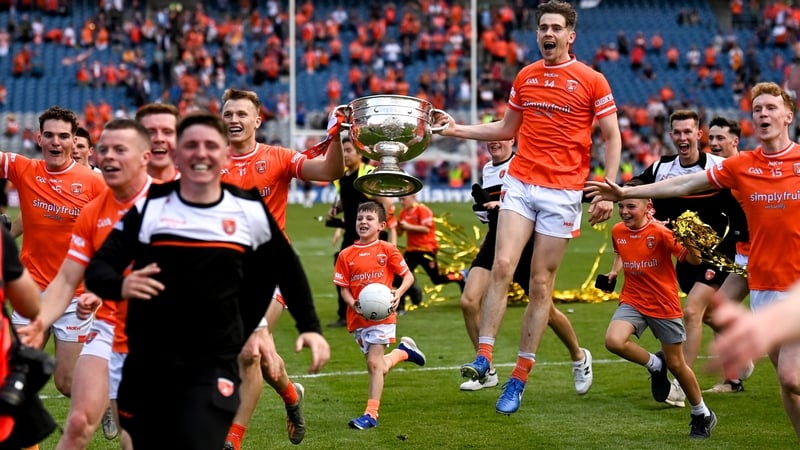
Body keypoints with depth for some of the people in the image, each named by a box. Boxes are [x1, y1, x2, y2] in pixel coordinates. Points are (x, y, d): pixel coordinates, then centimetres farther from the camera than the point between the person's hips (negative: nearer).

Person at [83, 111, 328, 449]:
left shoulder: (250, 212, 2)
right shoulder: (149, 208, -2)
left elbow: (287, 269, 19)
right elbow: (98, 268, -6)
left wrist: (310, 326, 13)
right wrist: (120, 285, -28)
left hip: (213, 369, -1)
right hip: (147, 367, 1)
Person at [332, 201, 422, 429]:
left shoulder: (387, 250, -4)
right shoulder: (346, 255, 2)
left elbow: (408, 276, 1)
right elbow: (344, 288, 4)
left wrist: (398, 293, -18)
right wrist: (353, 304, -16)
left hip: (382, 315, -4)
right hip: (357, 317, 4)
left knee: (374, 363, -11)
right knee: (380, 366, 14)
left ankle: (371, 414, -8)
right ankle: (404, 351, 44)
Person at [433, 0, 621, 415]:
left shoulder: (591, 81, -2)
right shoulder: (524, 77, 11)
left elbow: (613, 138, 1)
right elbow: (507, 128, 23)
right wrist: (459, 129, 11)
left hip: (562, 193, -3)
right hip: (520, 183, 3)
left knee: (541, 283, 0)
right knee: (503, 265, -15)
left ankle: (519, 379, 5)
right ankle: (484, 356, -13)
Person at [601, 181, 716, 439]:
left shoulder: (660, 232, -17)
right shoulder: (618, 231, -1)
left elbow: (694, 260, -22)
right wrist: (614, 271, 6)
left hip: (664, 306, -4)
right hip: (632, 301, 4)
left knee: (676, 364, 5)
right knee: (613, 341, -25)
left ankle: (702, 415, 28)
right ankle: (655, 365, 5)